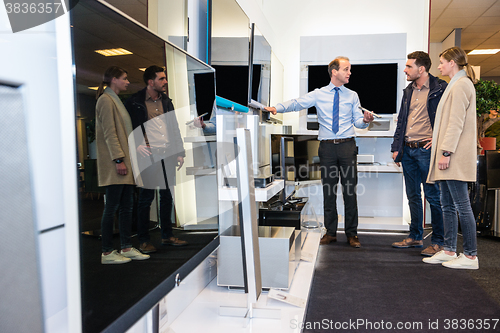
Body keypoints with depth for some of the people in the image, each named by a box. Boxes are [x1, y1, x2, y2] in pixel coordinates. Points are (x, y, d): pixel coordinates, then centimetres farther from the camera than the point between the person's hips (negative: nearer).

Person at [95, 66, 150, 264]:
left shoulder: (115, 100, 22)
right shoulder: (105, 100, -7)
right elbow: (109, 133, -16)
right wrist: (118, 159, -21)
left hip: (125, 161, 10)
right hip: (114, 165, -10)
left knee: (126, 206, 9)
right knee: (112, 207, -5)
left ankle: (126, 248, 16)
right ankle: (107, 253, 3)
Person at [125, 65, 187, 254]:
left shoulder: (166, 101, 14)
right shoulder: (135, 103, -4)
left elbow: (175, 128, 16)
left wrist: (179, 152, 11)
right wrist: (136, 145, -15)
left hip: (167, 155, 6)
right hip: (148, 155, -6)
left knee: (167, 195, 10)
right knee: (146, 197, 0)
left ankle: (167, 236, 22)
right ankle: (144, 240, 10)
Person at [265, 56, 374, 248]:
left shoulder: (352, 96, 12)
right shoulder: (318, 95, 7)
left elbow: (357, 121, 9)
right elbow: (296, 104, -5)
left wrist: (365, 120, -14)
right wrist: (276, 108, -21)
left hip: (347, 146, 1)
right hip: (327, 147, 0)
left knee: (350, 190, 1)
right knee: (328, 191, 5)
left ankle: (352, 234, 13)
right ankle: (330, 232, 17)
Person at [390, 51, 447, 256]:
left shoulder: (440, 88, -6)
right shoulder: (408, 91, 15)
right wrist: (396, 147, 12)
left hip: (426, 149, -7)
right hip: (407, 150, 7)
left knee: (433, 197, -1)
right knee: (413, 196, 13)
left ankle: (437, 242, 9)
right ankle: (415, 237, 24)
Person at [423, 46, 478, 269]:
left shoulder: (461, 85, -9)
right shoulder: (456, 85, 21)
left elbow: (456, 122, -17)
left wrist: (446, 151, -20)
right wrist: (439, 143, 20)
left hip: (455, 157, -10)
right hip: (449, 156, 10)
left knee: (462, 205, -6)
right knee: (447, 205, 11)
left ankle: (470, 256, 1)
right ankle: (449, 251, 17)